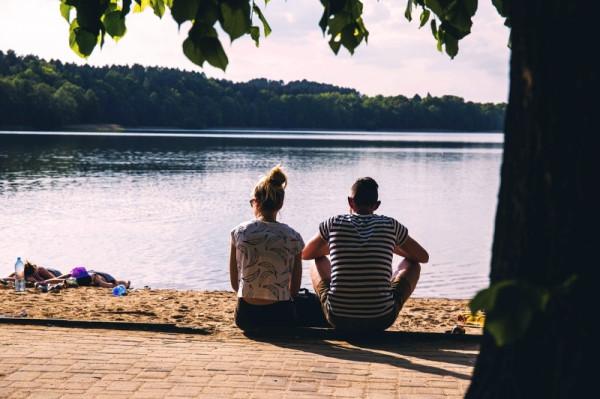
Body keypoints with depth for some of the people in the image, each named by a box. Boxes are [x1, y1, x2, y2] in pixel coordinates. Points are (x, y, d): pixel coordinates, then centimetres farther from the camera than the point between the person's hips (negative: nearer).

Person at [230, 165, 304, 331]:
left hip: (246, 317, 3)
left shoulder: (239, 232, -6)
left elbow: (234, 284, 2)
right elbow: (294, 289, 1)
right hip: (280, 316, -2)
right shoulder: (293, 237, -6)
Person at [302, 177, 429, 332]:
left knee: (319, 260, 28)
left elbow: (305, 254, 17)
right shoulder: (390, 225, -1)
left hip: (338, 319, 1)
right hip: (380, 321, -1)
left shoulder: (334, 224, -1)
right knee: (412, 264, 24)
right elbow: (424, 257, 14)